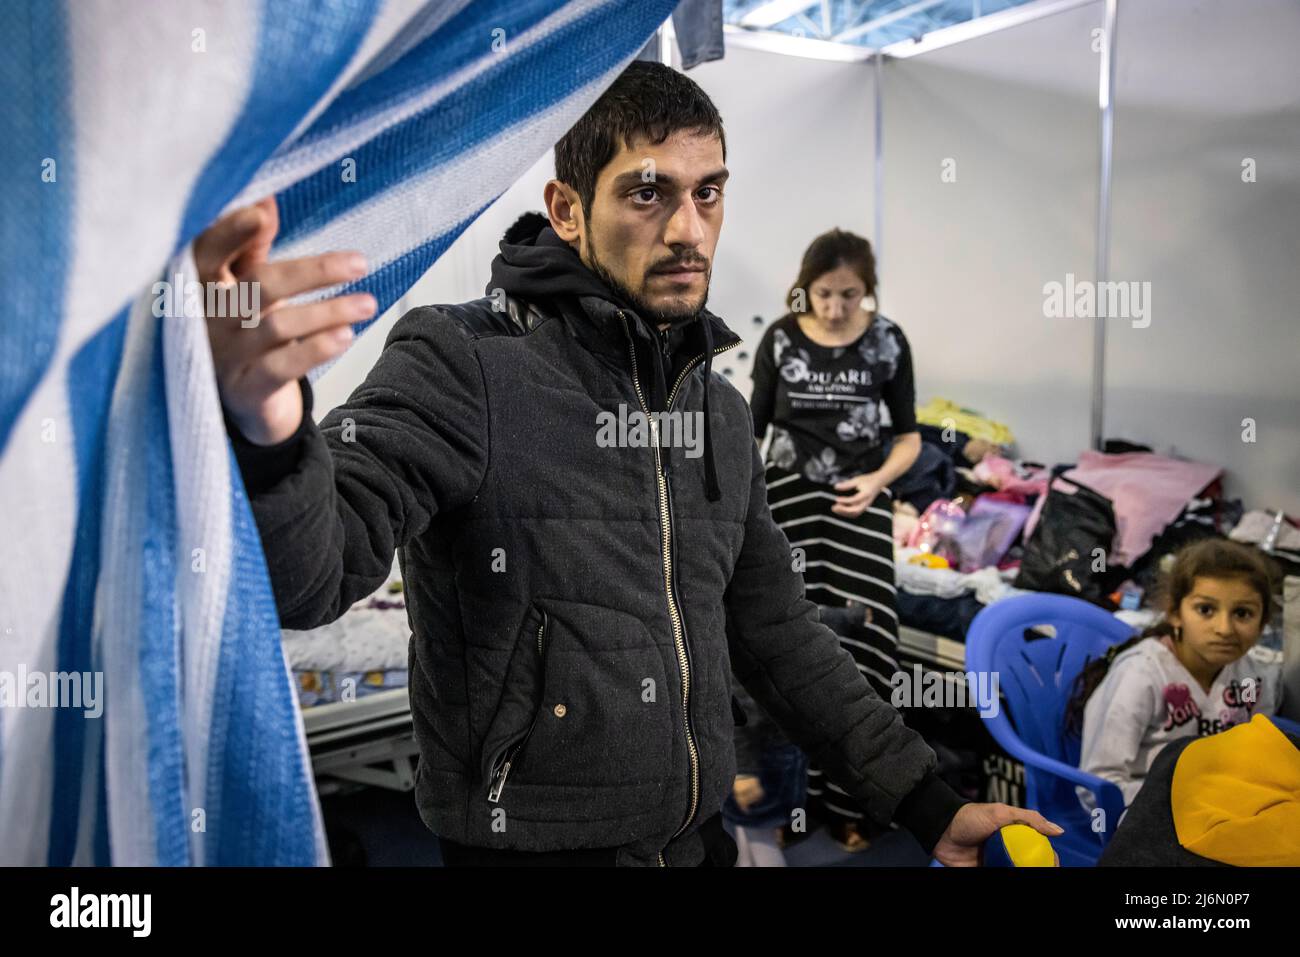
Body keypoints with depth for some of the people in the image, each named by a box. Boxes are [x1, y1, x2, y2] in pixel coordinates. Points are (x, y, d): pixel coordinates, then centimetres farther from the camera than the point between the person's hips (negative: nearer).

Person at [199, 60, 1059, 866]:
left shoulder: (719, 410, 4)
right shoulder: (463, 368, -16)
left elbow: (773, 628, 9)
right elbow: (306, 571, -29)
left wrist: (927, 804, 8)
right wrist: (265, 433, -51)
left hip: (696, 838, 6)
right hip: (530, 844, -5)